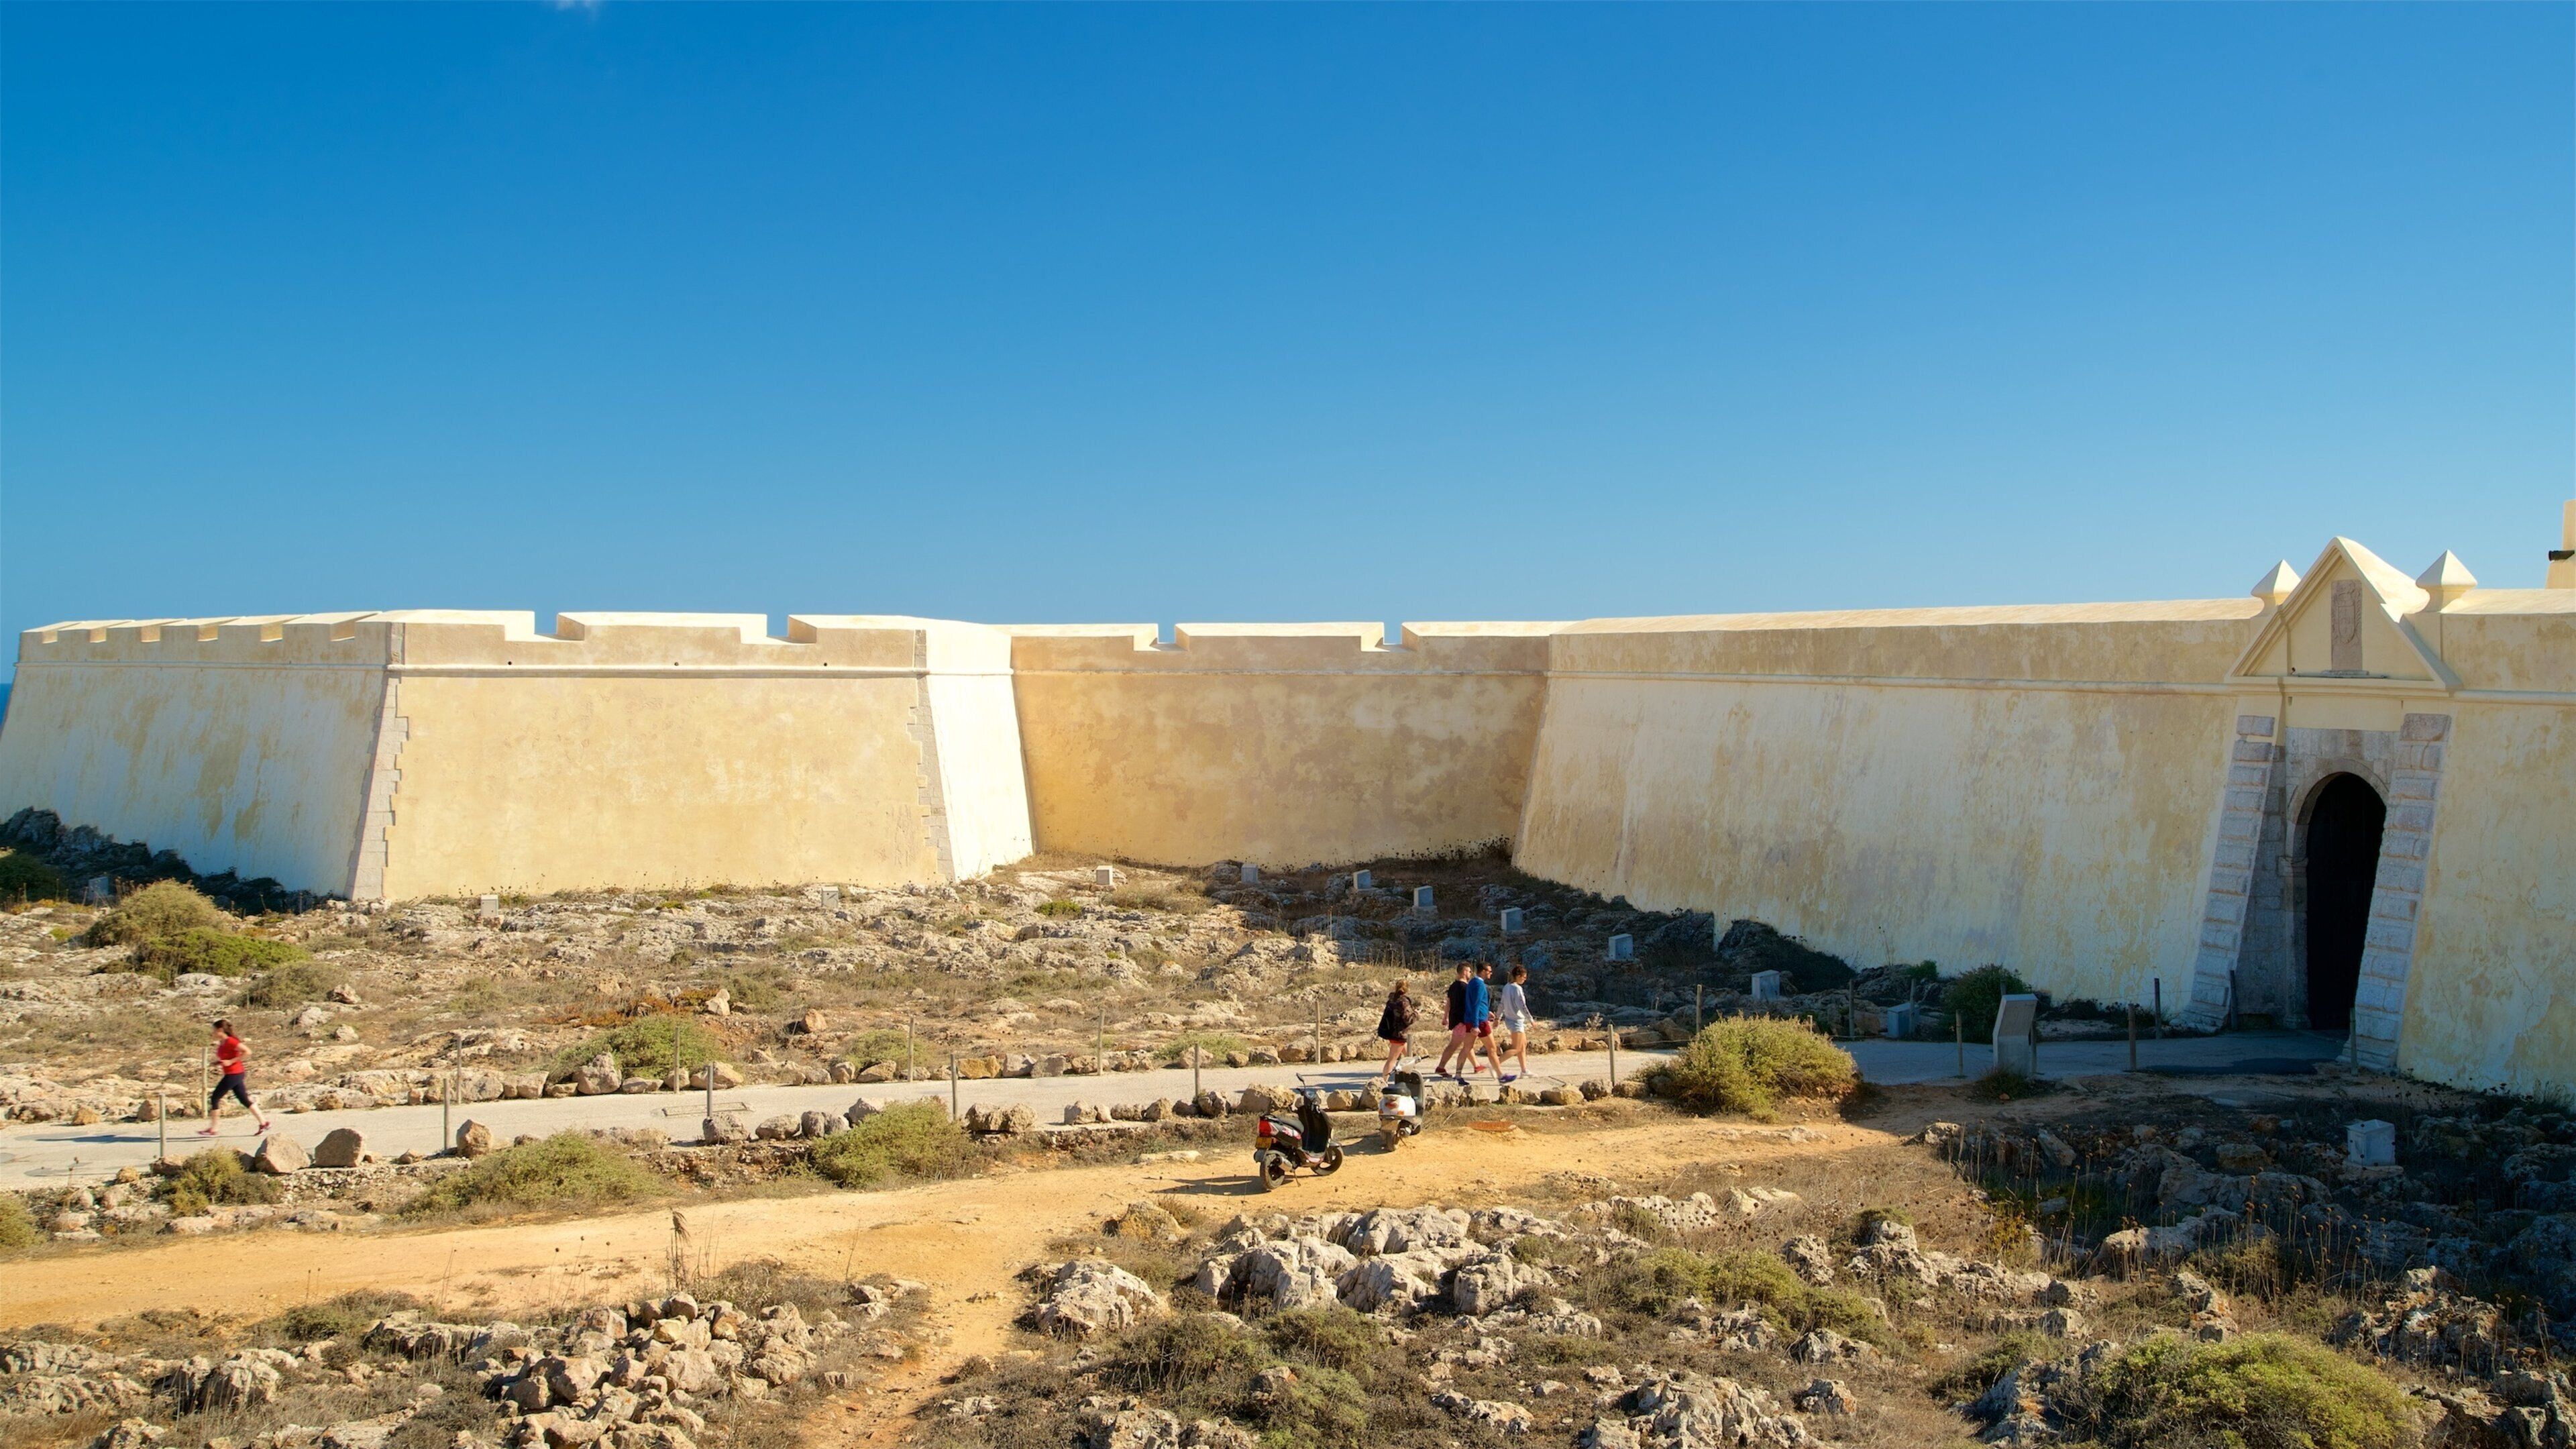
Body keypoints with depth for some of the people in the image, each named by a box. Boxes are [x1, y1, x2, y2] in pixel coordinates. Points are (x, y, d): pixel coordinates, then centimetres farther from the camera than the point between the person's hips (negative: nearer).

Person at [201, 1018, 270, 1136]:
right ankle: (263, 1123, 10)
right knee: (244, 1099, 9)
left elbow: (247, 1052, -23)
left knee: (215, 1098, -3)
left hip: (234, 1074, -10)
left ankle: (211, 1129, 3)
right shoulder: (222, 1043, 12)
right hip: (233, 1075, 10)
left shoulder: (231, 1041, -17)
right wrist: (218, 1063, 8)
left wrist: (230, 1061, -22)